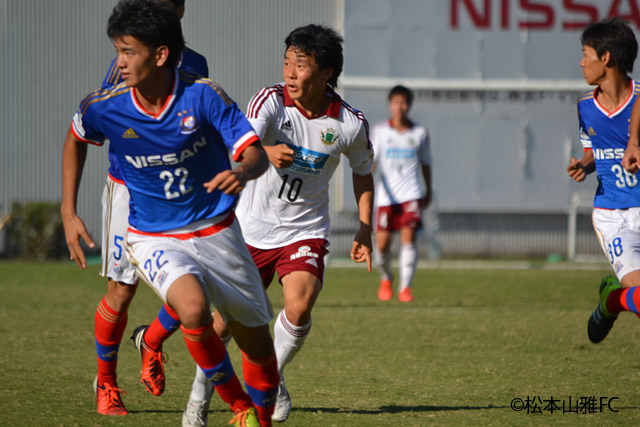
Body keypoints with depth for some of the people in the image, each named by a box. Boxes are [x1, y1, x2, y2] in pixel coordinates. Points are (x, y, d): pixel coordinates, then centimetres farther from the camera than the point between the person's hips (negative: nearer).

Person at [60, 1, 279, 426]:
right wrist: (69, 214, 6)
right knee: (193, 308, -31)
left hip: (216, 232, 1)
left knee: (256, 341, 10)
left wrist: (241, 172, -42)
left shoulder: (203, 95, -18)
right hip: (153, 239, -1)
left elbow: (256, 152, -18)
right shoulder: (104, 107, -12)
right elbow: (76, 140, 10)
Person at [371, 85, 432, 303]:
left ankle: (405, 287, -9)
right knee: (382, 243, 0)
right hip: (386, 195, 0)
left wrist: (428, 191, 21)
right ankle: (386, 279, 28)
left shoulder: (419, 133, 6)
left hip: (411, 194, 0)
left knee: (408, 237, -15)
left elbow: (425, 164, 16)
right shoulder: (380, 131, 3)